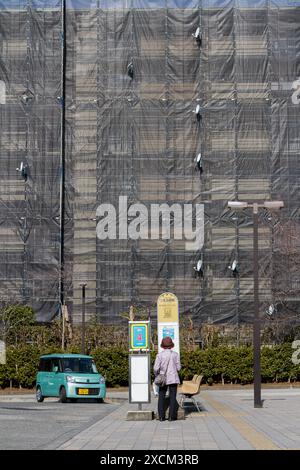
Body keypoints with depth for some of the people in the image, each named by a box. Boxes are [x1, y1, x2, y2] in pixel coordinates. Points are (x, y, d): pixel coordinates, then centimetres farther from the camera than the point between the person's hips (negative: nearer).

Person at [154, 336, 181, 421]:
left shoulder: (159, 355, -6)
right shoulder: (175, 354, -3)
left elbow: (156, 368, -7)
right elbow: (178, 367, 0)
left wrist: (156, 376, 11)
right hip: (173, 378, 0)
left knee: (161, 397, 7)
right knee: (172, 397, 3)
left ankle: (161, 416, 4)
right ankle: (172, 416, 0)